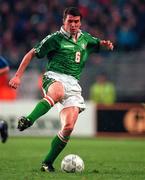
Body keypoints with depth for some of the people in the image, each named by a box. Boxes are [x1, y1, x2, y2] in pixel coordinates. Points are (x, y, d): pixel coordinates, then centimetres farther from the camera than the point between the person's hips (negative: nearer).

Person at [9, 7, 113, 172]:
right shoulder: (55, 39, 3)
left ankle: (47, 163, -4)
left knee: (68, 127, -14)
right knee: (57, 93, -45)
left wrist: (105, 43, 13)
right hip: (54, 77, -4)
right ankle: (28, 120, -55)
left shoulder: (85, 38, 19)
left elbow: (98, 43, 39)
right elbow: (32, 54, 6)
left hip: (73, 83, 4)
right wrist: (18, 76, -2)